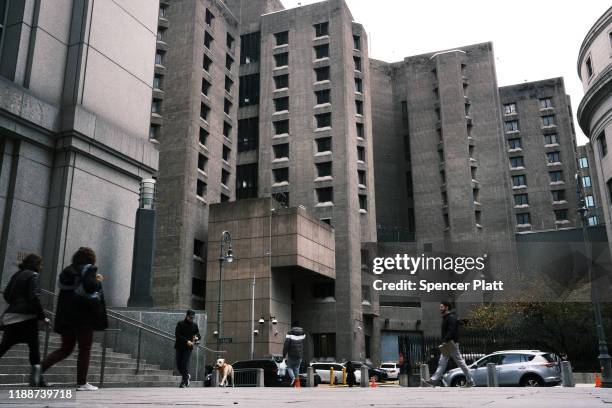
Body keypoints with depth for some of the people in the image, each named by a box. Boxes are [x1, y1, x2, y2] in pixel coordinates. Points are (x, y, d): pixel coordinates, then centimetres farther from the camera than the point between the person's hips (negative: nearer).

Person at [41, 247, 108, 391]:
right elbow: (90, 286, -24)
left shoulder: (67, 271, 14)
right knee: (85, 349, 3)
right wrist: (98, 281, -2)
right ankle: (82, 383, 5)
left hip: (66, 315, 7)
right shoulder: (89, 269, -8)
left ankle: (40, 367, 0)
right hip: (83, 314, -7)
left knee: (66, 348, 16)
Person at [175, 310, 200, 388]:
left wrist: (197, 338, -13)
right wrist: (186, 341, -21)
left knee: (185, 363, -9)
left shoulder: (194, 325, 6)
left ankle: (184, 382, 0)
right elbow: (177, 334, -12)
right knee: (178, 363, 3)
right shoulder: (180, 324, -2)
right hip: (179, 346, 0)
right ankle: (186, 376, 28)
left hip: (188, 347, 0)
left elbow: (198, 335, 12)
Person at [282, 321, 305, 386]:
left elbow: (286, 345, -15)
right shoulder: (303, 334, 5)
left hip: (292, 355, -4)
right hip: (300, 355, 4)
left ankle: (293, 378, -11)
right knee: (296, 368, 17)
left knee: (289, 367, 12)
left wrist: (284, 354, -10)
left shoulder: (290, 333, -11)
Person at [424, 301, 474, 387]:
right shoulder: (445, 317, 19)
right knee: (442, 363, 5)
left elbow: (451, 331, -23)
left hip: (451, 343, -10)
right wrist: (444, 342, 16)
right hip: (447, 345, 10)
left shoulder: (451, 317, -13)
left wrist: (445, 341, -27)